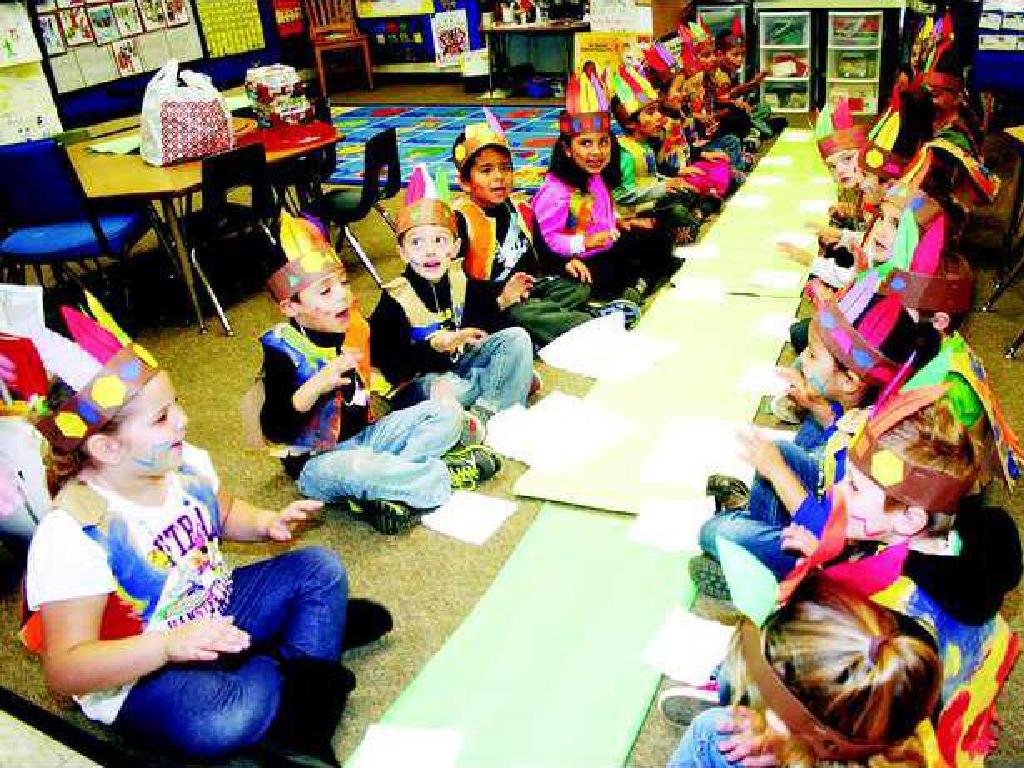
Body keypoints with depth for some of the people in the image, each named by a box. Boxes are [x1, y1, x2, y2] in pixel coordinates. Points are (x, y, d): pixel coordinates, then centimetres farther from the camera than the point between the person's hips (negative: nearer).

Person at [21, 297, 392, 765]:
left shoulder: (186, 464, -8)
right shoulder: (73, 533, -28)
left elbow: (225, 513, 16)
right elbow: (64, 670, -27)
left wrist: (266, 522, -7)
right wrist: (169, 644, -41)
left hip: (214, 612, 7)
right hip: (138, 672, -7)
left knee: (320, 568, 0)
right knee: (228, 719, -36)